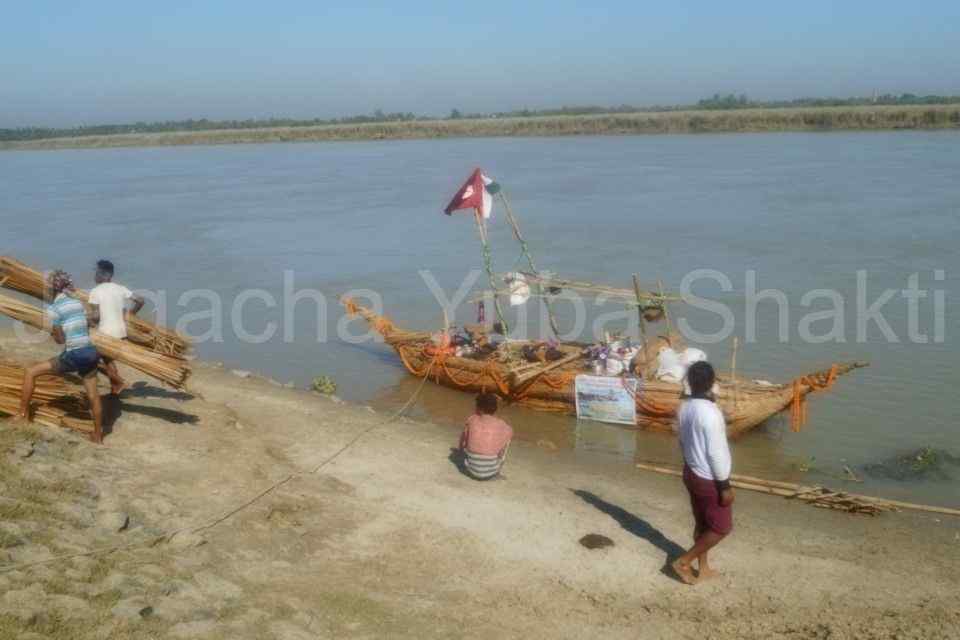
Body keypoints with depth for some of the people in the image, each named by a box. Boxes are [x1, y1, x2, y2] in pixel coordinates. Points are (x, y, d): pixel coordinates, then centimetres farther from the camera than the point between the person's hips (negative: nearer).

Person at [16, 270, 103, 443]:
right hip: (90, 352, 6)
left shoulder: (53, 309, -8)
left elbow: (60, 339, -6)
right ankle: (98, 435, 27)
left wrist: (53, 333, 14)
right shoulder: (78, 303, 11)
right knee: (93, 396, 17)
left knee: (30, 372, 10)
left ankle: (24, 414, 16)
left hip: (73, 356, -6)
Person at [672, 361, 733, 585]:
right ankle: (684, 562, 7)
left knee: (702, 523, 20)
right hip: (709, 479, -8)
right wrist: (725, 486, -17)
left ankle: (703, 568, 31)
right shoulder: (710, 413, -27)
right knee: (722, 527, 7)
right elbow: (716, 453, -24)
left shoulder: (684, 407, -1)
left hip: (691, 473, 8)